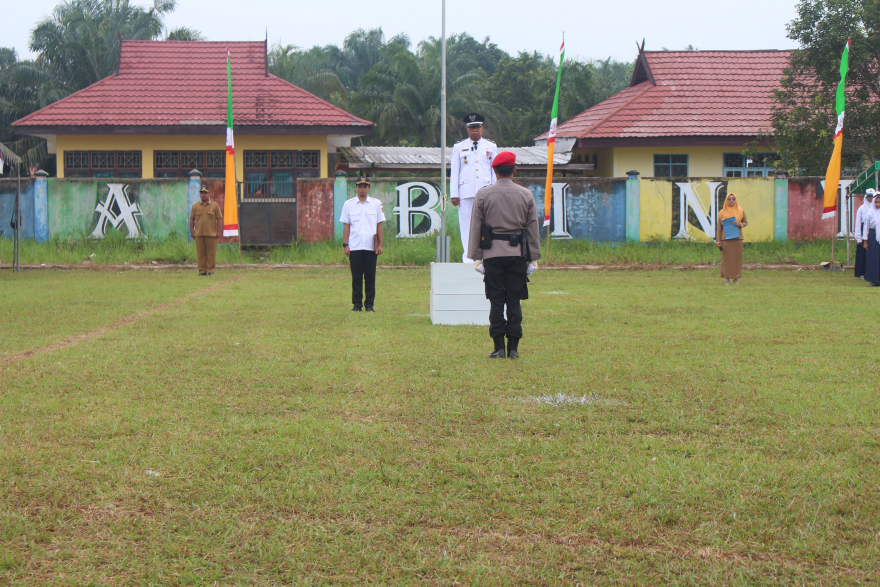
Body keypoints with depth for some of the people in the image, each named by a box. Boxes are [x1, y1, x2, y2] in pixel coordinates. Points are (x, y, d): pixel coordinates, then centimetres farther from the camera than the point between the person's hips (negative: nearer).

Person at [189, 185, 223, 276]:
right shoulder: (195, 206, 11)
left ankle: (210, 270, 6)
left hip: (211, 234, -1)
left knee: (211, 253, -1)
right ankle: (202, 271, 7)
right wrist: (192, 232, 7)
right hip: (199, 234, 1)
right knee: (200, 253, 1)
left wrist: (218, 231, -1)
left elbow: (219, 219, 6)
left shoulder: (215, 205, 7)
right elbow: (191, 220, 14)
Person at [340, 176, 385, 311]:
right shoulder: (349, 204, 7)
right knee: (356, 276, 1)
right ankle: (357, 304, 6)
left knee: (370, 277, 1)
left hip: (371, 247, 0)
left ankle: (369, 304, 7)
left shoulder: (376, 204, 8)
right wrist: (345, 245, -2)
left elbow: (379, 225, 9)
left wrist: (380, 244, 2)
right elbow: (346, 225, 6)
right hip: (354, 247, 0)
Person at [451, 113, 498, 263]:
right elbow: (454, 171, 8)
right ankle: (469, 256, 2)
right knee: (467, 225, -2)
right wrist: (454, 194, 1)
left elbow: (495, 171, 14)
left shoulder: (491, 147, 12)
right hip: (466, 193, 0)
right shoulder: (459, 147, 9)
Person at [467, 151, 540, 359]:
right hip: (517, 254, 1)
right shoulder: (526, 195, 4)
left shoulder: (483, 194, 1)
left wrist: (476, 257, 5)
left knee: (496, 301, 2)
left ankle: (499, 347, 0)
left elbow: (476, 227, 1)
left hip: (492, 254, -1)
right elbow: (533, 229, 6)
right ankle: (513, 348, 3)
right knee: (514, 301, 4)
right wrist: (533, 258, 10)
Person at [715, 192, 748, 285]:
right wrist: (718, 240, -1)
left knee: (737, 258, 0)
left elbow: (745, 222, 13)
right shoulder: (722, 213, 4)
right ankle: (726, 278, 4)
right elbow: (719, 227, 5)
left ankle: (736, 278, 8)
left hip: (737, 238, 1)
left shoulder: (740, 211, 7)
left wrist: (740, 224, -10)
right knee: (726, 258, -3)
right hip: (725, 238, -1)